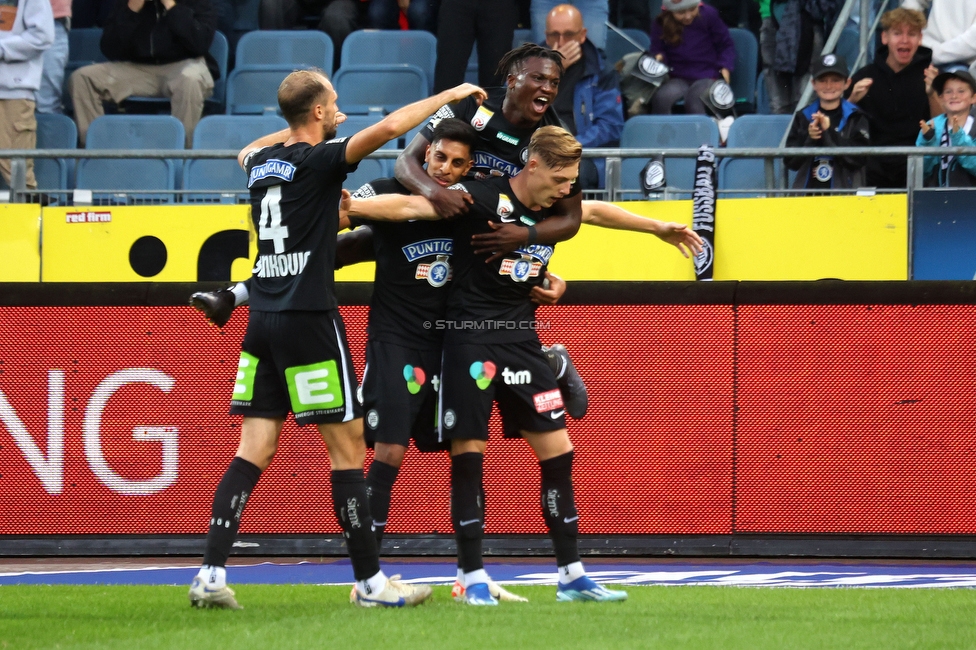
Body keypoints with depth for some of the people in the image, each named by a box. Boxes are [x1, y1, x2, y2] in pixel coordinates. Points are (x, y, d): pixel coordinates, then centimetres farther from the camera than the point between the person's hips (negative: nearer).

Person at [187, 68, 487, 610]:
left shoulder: (261, 162, 10)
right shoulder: (319, 161, -9)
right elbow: (388, 127, -20)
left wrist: (306, 131, 38)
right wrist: (449, 96, -8)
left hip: (263, 321, 7)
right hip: (309, 321, -7)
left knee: (254, 451, 5)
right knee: (348, 447, 1)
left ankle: (211, 574, -5)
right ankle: (370, 582, 4)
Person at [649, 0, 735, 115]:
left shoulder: (709, 15, -6)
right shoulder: (660, 24, -2)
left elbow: (726, 45, 4)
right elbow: (657, 50, 11)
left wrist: (725, 67, -11)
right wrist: (659, 57, -14)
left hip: (707, 77, -2)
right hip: (679, 78, 2)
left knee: (693, 99, -37)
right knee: (660, 98, -32)